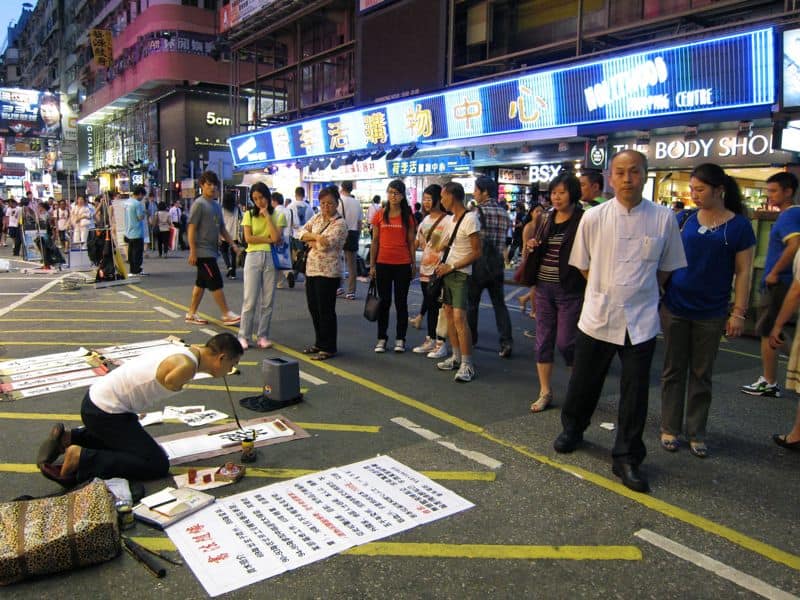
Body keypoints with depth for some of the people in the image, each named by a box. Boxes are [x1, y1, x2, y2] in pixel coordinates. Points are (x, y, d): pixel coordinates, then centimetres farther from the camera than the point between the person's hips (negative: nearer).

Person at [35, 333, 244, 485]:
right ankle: (80, 458, -10)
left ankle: (66, 438, 24)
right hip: (106, 412, -10)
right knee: (157, 465, -9)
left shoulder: (188, 351, 6)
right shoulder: (186, 367, -24)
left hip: (96, 398, 10)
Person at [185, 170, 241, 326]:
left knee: (201, 283, 12)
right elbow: (191, 228, -14)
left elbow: (222, 228, 20)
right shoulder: (199, 204, -10)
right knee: (216, 282, -7)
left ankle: (191, 314, 20)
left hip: (212, 250, 9)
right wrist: (192, 251, -18)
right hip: (203, 251, -9)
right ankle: (227, 315, -3)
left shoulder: (216, 205, 15)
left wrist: (233, 243, 9)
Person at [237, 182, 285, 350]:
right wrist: (268, 239, -9)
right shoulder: (249, 215, 7)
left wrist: (267, 215, -7)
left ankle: (262, 336, 12)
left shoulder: (278, 215, 6)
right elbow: (248, 238, -5)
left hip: (271, 258, 1)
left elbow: (276, 238, -9)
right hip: (253, 257, -1)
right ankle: (244, 336, 5)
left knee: (268, 300, 3)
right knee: (250, 299, -3)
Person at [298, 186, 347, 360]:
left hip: (328, 272, -8)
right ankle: (320, 343, 28)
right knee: (313, 307, 14)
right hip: (311, 269, 8)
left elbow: (325, 245, -22)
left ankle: (329, 348, 9)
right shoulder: (316, 217, 12)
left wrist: (310, 242, -4)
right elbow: (301, 233, 5)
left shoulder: (339, 224, -11)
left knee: (326, 310, -2)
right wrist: (315, 237, -11)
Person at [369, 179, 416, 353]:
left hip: (403, 264, -1)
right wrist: (372, 265, 3)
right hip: (383, 264, 1)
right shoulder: (380, 215, 5)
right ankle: (382, 339, 16)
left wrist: (414, 264, 1)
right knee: (384, 302, 8)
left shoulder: (408, 216, 1)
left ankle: (400, 339, 15)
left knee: (401, 302, 6)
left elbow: (411, 242, 4)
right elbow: (375, 241, 7)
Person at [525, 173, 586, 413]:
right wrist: (533, 247, 1)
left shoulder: (582, 220, -8)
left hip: (570, 290, -6)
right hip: (544, 287, 6)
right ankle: (545, 392, 19)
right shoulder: (549, 218, 11)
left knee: (565, 342, -3)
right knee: (543, 340, 8)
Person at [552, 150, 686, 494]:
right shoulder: (593, 218, -4)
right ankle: (572, 429, 41)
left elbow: (667, 268, 7)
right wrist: (608, 292, 7)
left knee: (635, 393, 6)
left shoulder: (664, 219, -5)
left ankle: (627, 459, 21)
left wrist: (640, 294, 5)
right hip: (597, 316, 1)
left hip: (641, 321, 0)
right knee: (583, 383, 14)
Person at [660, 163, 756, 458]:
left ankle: (696, 433, 21)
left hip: (710, 313, -1)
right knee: (673, 370, 9)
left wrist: (738, 313, -6)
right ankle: (670, 429, 20)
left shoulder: (739, 226, -3)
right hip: (675, 308, 2)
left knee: (701, 374, 9)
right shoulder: (683, 219, 2)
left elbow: (743, 272, -2)